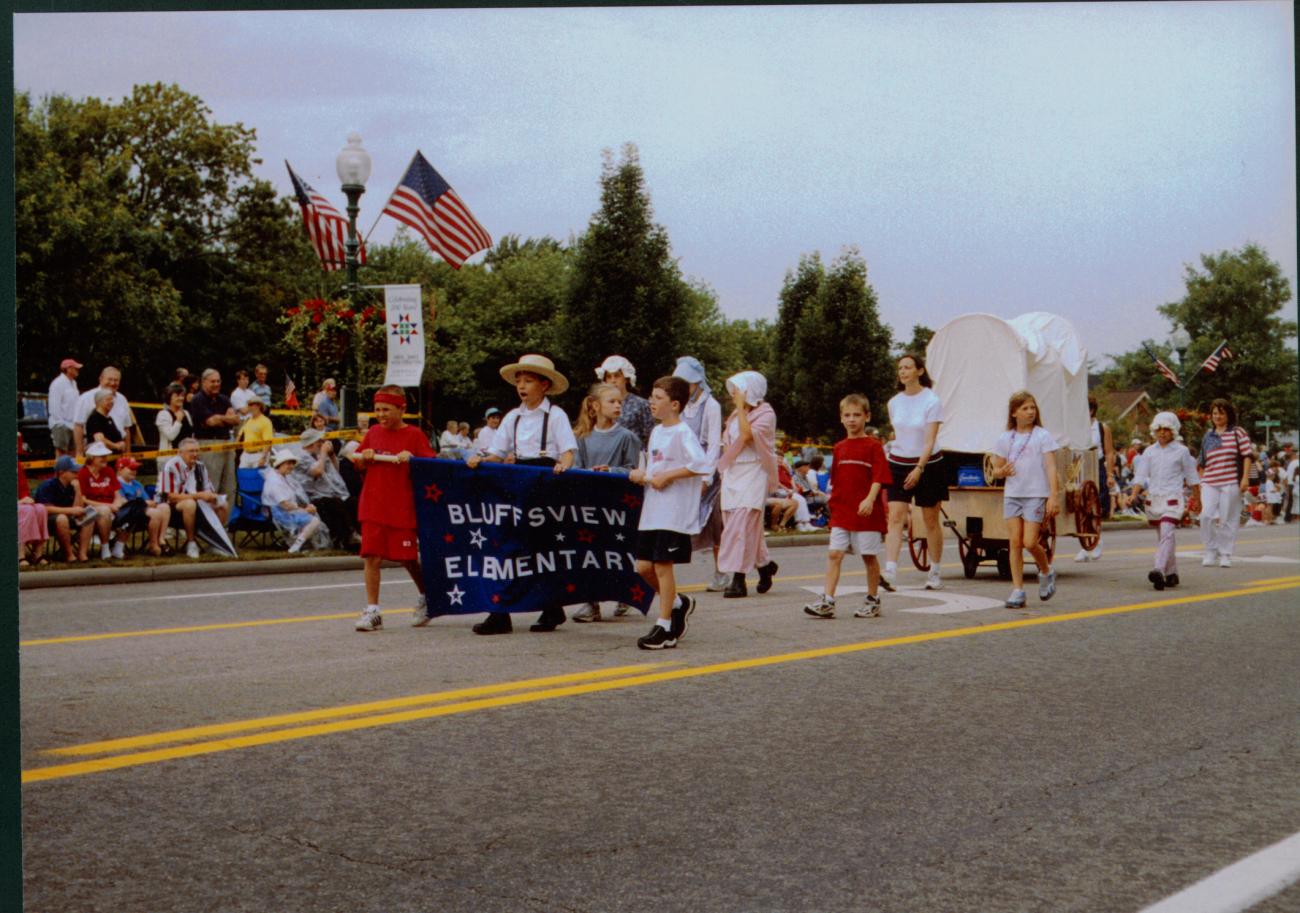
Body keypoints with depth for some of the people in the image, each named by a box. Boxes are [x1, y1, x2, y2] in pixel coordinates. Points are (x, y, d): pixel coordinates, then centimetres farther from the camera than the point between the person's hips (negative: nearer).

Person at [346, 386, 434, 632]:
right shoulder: (373, 433, 10)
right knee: (372, 557, -3)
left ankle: (425, 598, 29)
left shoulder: (414, 435, -3)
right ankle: (372, 611, 2)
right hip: (373, 507, 4)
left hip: (403, 508, -3)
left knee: (408, 558, 4)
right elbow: (358, 464, 20)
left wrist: (412, 459, -22)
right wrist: (364, 457, -2)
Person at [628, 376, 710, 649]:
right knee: (644, 566, 8)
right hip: (652, 511, 8)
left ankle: (664, 628, 3)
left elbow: (701, 464, -25)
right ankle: (678, 603, 29)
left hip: (675, 512, -8)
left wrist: (667, 476, -21)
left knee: (663, 565, -5)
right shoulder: (657, 432, 15)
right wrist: (642, 474, 5)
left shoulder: (682, 433, -11)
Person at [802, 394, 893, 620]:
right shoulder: (839, 448, 12)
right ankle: (827, 601, -8)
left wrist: (870, 499, -26)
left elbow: (880, 477, -12)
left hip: (867, 513, -4)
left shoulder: (873, 446, -4)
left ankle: (872, 600, 18)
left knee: (869, 556, 5)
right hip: (841, 512, 4)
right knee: (834, 554, -5)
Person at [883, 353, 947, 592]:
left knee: (931, 521, 7)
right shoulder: (894, 403, 5)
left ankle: (934, 573, 19)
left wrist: (919, 468, -25)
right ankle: (890, 572, -21)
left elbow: (930, 441, -16)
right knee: (895, 518, -11)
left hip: (927, 464, -3)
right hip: (899, 464, 4)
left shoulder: (932, 402, -10)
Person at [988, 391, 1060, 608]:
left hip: (1036, 495, -3)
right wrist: (1002, 472, -9)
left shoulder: (1042, 436, 0)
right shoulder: (1006, 439, 9)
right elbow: (996, 470, 15)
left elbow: (1051, 468, -5)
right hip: (1012, 495, 3)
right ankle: (1017, 590, 1)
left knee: (1030, 542, -9)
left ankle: (1046, 572, 21)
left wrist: (1054, 496, -14)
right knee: (1015, 542, -3)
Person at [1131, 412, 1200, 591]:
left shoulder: (1181, 451, 3)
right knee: (1163, 537, 11)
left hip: (1173, 499, -4)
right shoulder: (1149, 452, 10)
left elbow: (1192, 477, 9)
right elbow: (1141, 476, 6)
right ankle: (1172, 573, 22)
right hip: (1154, 498, 4)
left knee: (1166, 533, -19)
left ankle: (1159, 570, -32)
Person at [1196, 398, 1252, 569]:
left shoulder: (1238, 432, 5)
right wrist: (1200, 481, 14)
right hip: (1209, 483, 3)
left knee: (1228, 519, -1)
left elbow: (1248, 455, -1)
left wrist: (1245, 478, -9)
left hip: (1231, 483, -3)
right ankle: (1209, 553, 0)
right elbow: (1201, 462, 20)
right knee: (1207, 515, -12)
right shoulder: (1208, 436, 15)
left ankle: (1225, 555, 9)